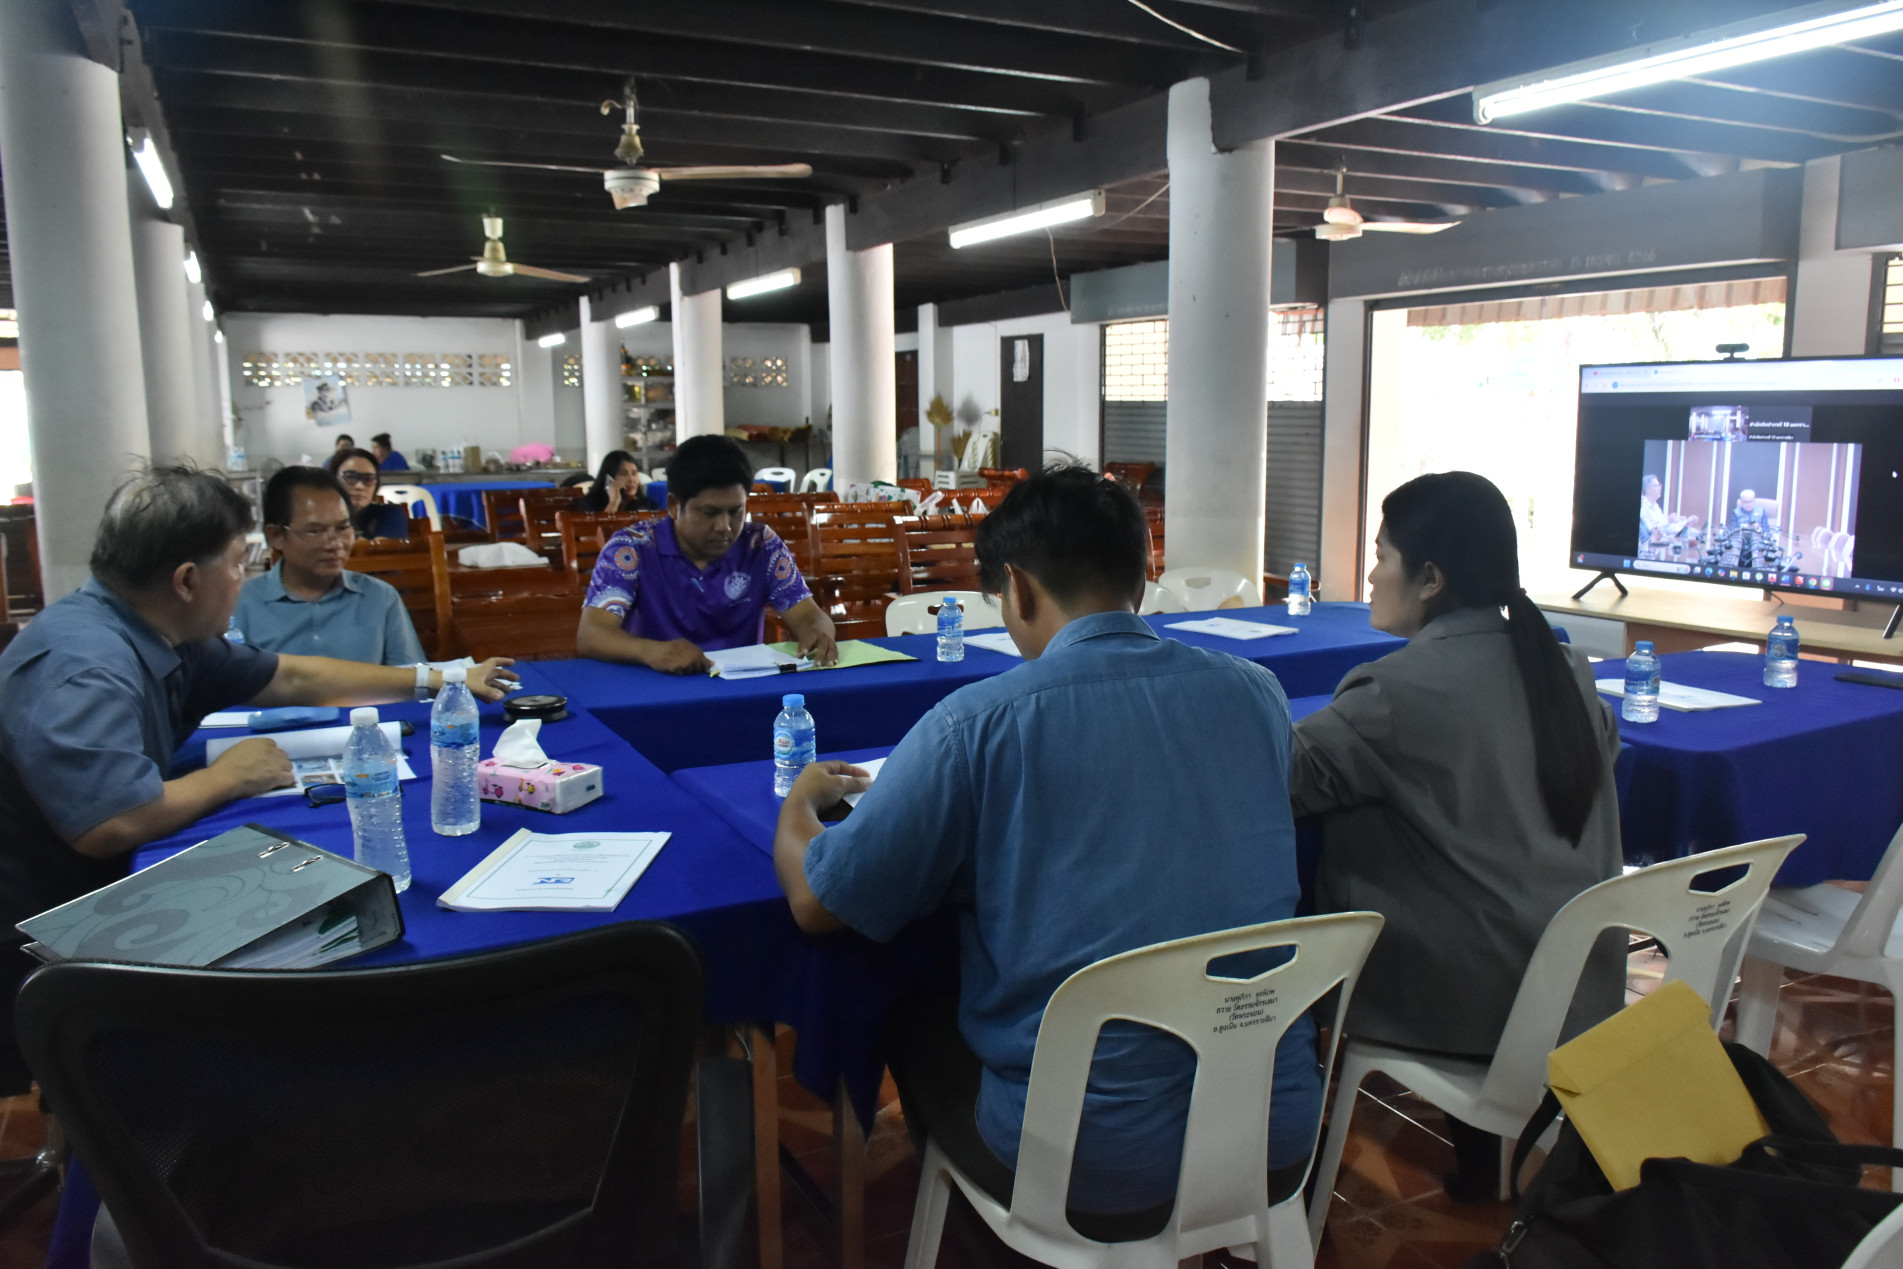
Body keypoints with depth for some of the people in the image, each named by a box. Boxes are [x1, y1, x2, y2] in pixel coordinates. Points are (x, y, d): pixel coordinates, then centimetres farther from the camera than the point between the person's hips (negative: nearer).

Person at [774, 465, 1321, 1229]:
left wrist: (801, 800, 14)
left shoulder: (977, 724, -17)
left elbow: (814, 903, -7)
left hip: (1091, 1170, -4)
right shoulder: (1256, 695, -3)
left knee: (912, 1029, 26)